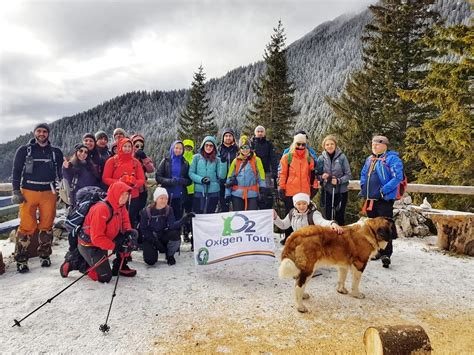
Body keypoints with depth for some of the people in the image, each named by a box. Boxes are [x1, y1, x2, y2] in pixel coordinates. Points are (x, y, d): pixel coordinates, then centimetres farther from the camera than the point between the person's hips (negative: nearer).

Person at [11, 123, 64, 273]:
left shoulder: (56, 152, 11)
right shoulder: (24, 150, 6)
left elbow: (61, 170, 16)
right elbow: (16, 171, 5)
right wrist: (16, 191, -2)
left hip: (48, 193, 2)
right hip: (28, 192, -2)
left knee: (47, 226, 5)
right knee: (27, 226, -6)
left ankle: (44, 255, 18)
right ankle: (21, 259, 3)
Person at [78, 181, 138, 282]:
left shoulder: (121, 206, -6)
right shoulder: (101, 209, -31)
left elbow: (125, 221, 7)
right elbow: (96, 238, -30)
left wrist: (128, 232, -15)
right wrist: (114, 246, -25)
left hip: (106, 239, 8)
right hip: (89, 245, -8)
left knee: (133, 234, -7)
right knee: (105, 277, -10)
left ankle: (120, 266, 7)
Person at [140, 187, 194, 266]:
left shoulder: (169, 210, -7)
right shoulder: (146, 212, -13)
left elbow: (171, 226, -21)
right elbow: (143, 230, -11)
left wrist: (183, 219, -38)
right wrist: (155, 242, -22)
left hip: (163, 237, 2)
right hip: (150, 239, -2)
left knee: (175, 234, -30)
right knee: (150, 261, -24)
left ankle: (170, 256, -2)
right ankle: (150, 250, 14)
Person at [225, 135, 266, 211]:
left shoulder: (256, 160, 2)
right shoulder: (236, 161, 8)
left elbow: (261, 177, 1)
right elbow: (230, 177, 9)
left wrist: (262, 191, -4)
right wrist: (228, 194, 5)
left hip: (252, 194, -2)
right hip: (237, 194, 2)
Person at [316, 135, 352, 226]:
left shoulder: (342, 157, -7)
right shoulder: (321, 158, -2)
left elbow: (348, 175, -5)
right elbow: (317, 175, 5)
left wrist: (339, 180, -20)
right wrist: (322, 176, -16)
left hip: (341, 191, -1)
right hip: (327, 192, 1)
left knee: (340, 216, 8)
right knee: (327, 216, 4)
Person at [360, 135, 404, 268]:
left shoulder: (392, 159, -8)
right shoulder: (369, 159, 16)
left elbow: (397, 177, -18)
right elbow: (363, 174, 27)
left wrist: (383, 190, -20)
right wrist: (363, 187, 10)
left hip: (384, 199, -8)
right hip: (370, 199, 8)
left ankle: (386, 254, -1)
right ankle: (379, 250, 29)